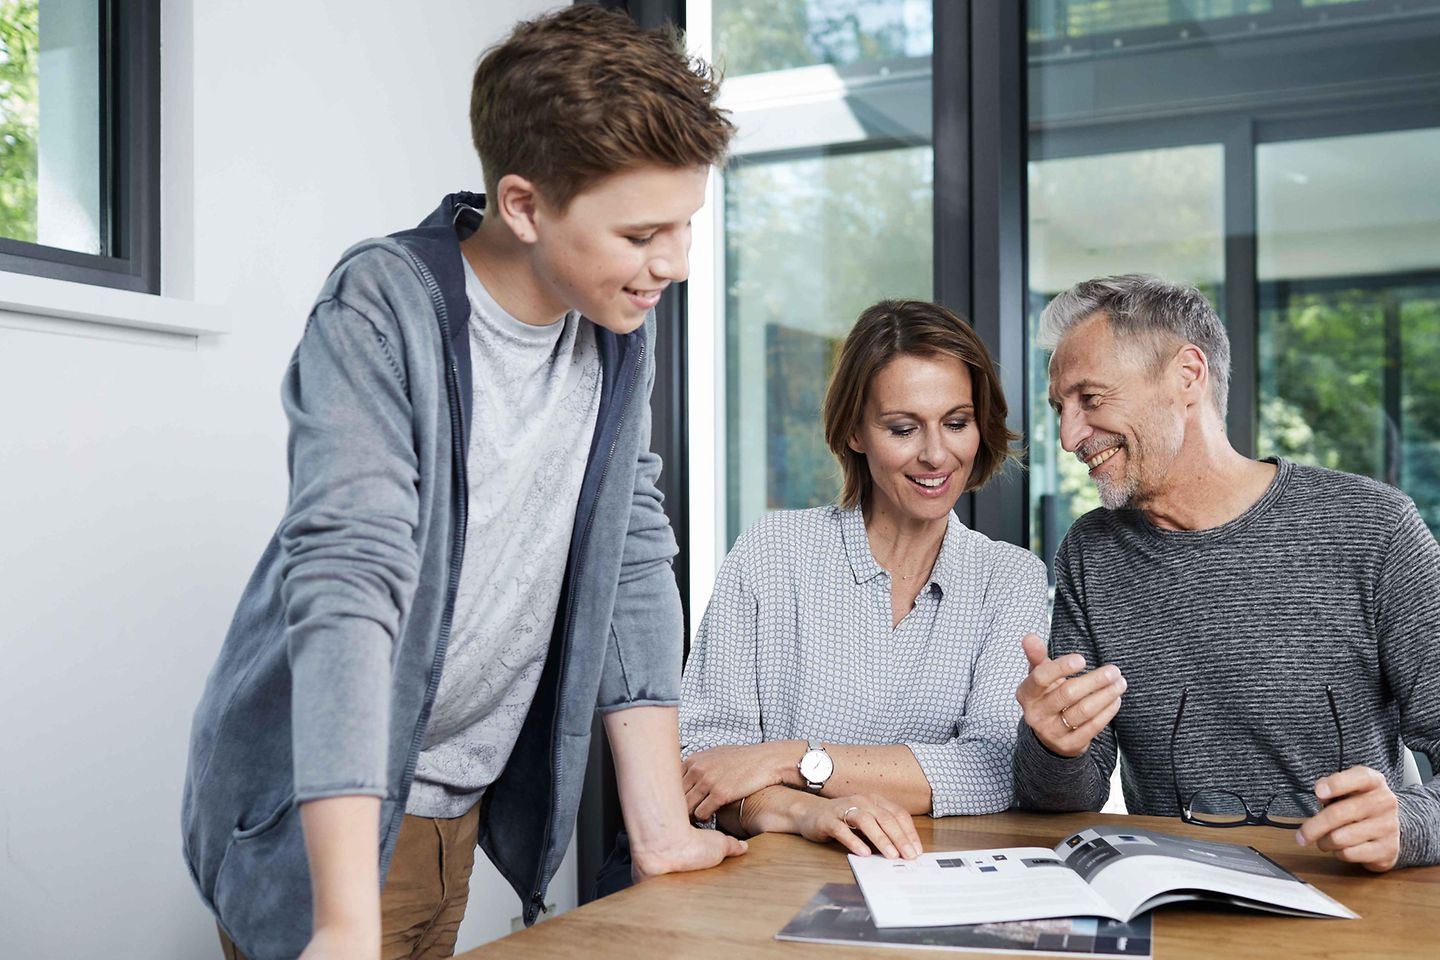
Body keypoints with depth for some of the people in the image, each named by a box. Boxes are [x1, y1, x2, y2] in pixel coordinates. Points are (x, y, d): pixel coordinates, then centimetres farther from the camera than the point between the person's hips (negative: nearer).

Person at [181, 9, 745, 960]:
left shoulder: (620, 323, -1)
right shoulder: (381, 317, -20)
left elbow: (631, 559, 1)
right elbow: (347, 582, -29)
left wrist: (662, 826, -4)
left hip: (462, 805, 5)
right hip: (321, 813, -5)